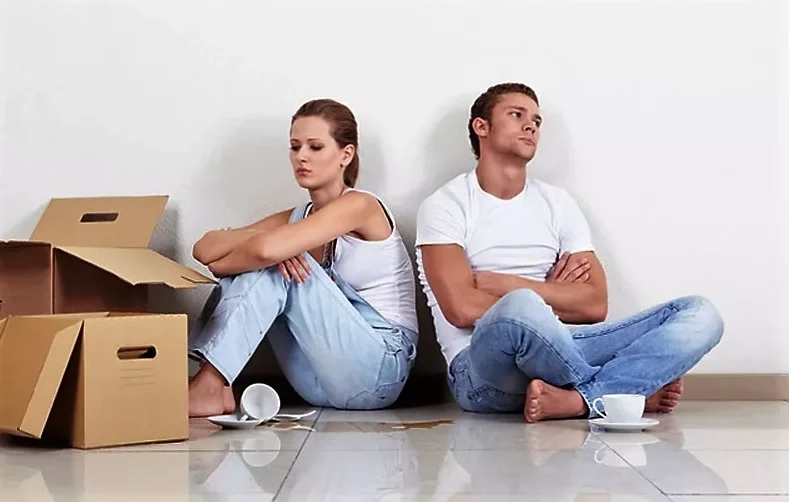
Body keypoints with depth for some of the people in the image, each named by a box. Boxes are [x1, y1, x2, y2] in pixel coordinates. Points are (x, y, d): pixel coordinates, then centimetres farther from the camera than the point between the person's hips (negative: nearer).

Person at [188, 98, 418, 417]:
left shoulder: (359, 206, -11)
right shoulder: (296, 218, 11)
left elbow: (269, 249, -27)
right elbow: (204, 249, -1)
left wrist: (220, 265, -8)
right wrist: (259, 238, -20)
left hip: (380, 368, -7)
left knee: (275, 265, -20)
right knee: (267, 265, -8)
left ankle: (208, 387, -26)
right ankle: (210, 385, -21)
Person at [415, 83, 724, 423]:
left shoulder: (557, 203, 16)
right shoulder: (445, 205, 2)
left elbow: (595, 304, 4)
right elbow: (462, 309, -13)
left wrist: (501, 283, -5)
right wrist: (557, 295, -2)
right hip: (483, 366, -5)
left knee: (699, 315, -10)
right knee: (519, 308, -41)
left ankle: (574, 400, -31)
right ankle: (626, 391, -14)